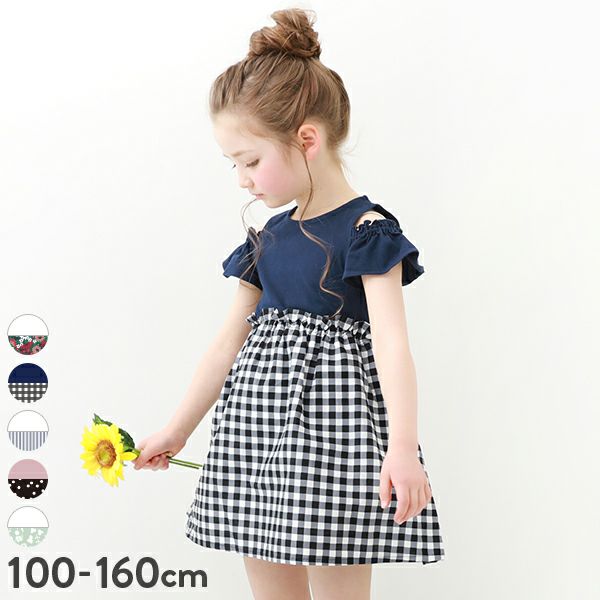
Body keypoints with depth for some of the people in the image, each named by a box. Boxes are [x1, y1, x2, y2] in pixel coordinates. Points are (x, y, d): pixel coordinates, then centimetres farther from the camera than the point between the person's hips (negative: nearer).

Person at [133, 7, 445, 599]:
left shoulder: (366, 230, -8)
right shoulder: (267, 238, 12)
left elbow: (391, 342, -17)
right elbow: (230, 341, 18)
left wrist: (402, 446, -28)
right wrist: (177, 429, 21)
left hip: (333, 418, -6)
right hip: (261, 418, 7)